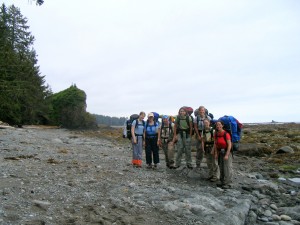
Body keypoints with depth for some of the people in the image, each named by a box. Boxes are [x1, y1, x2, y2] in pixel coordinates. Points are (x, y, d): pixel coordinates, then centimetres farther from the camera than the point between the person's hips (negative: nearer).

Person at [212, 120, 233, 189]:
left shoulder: (226, 134, -20)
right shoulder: (216, 134, 1)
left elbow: (229, 145, -19)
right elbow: (215, 144, 5)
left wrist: (226, 155, -20)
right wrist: (216, 153, 0)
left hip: (227, 152, -7)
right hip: (220, 152, 7)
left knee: (227, 168, -4)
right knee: (221, 167, 12)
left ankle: (228, 184, 4)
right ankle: (222, 182, 23)